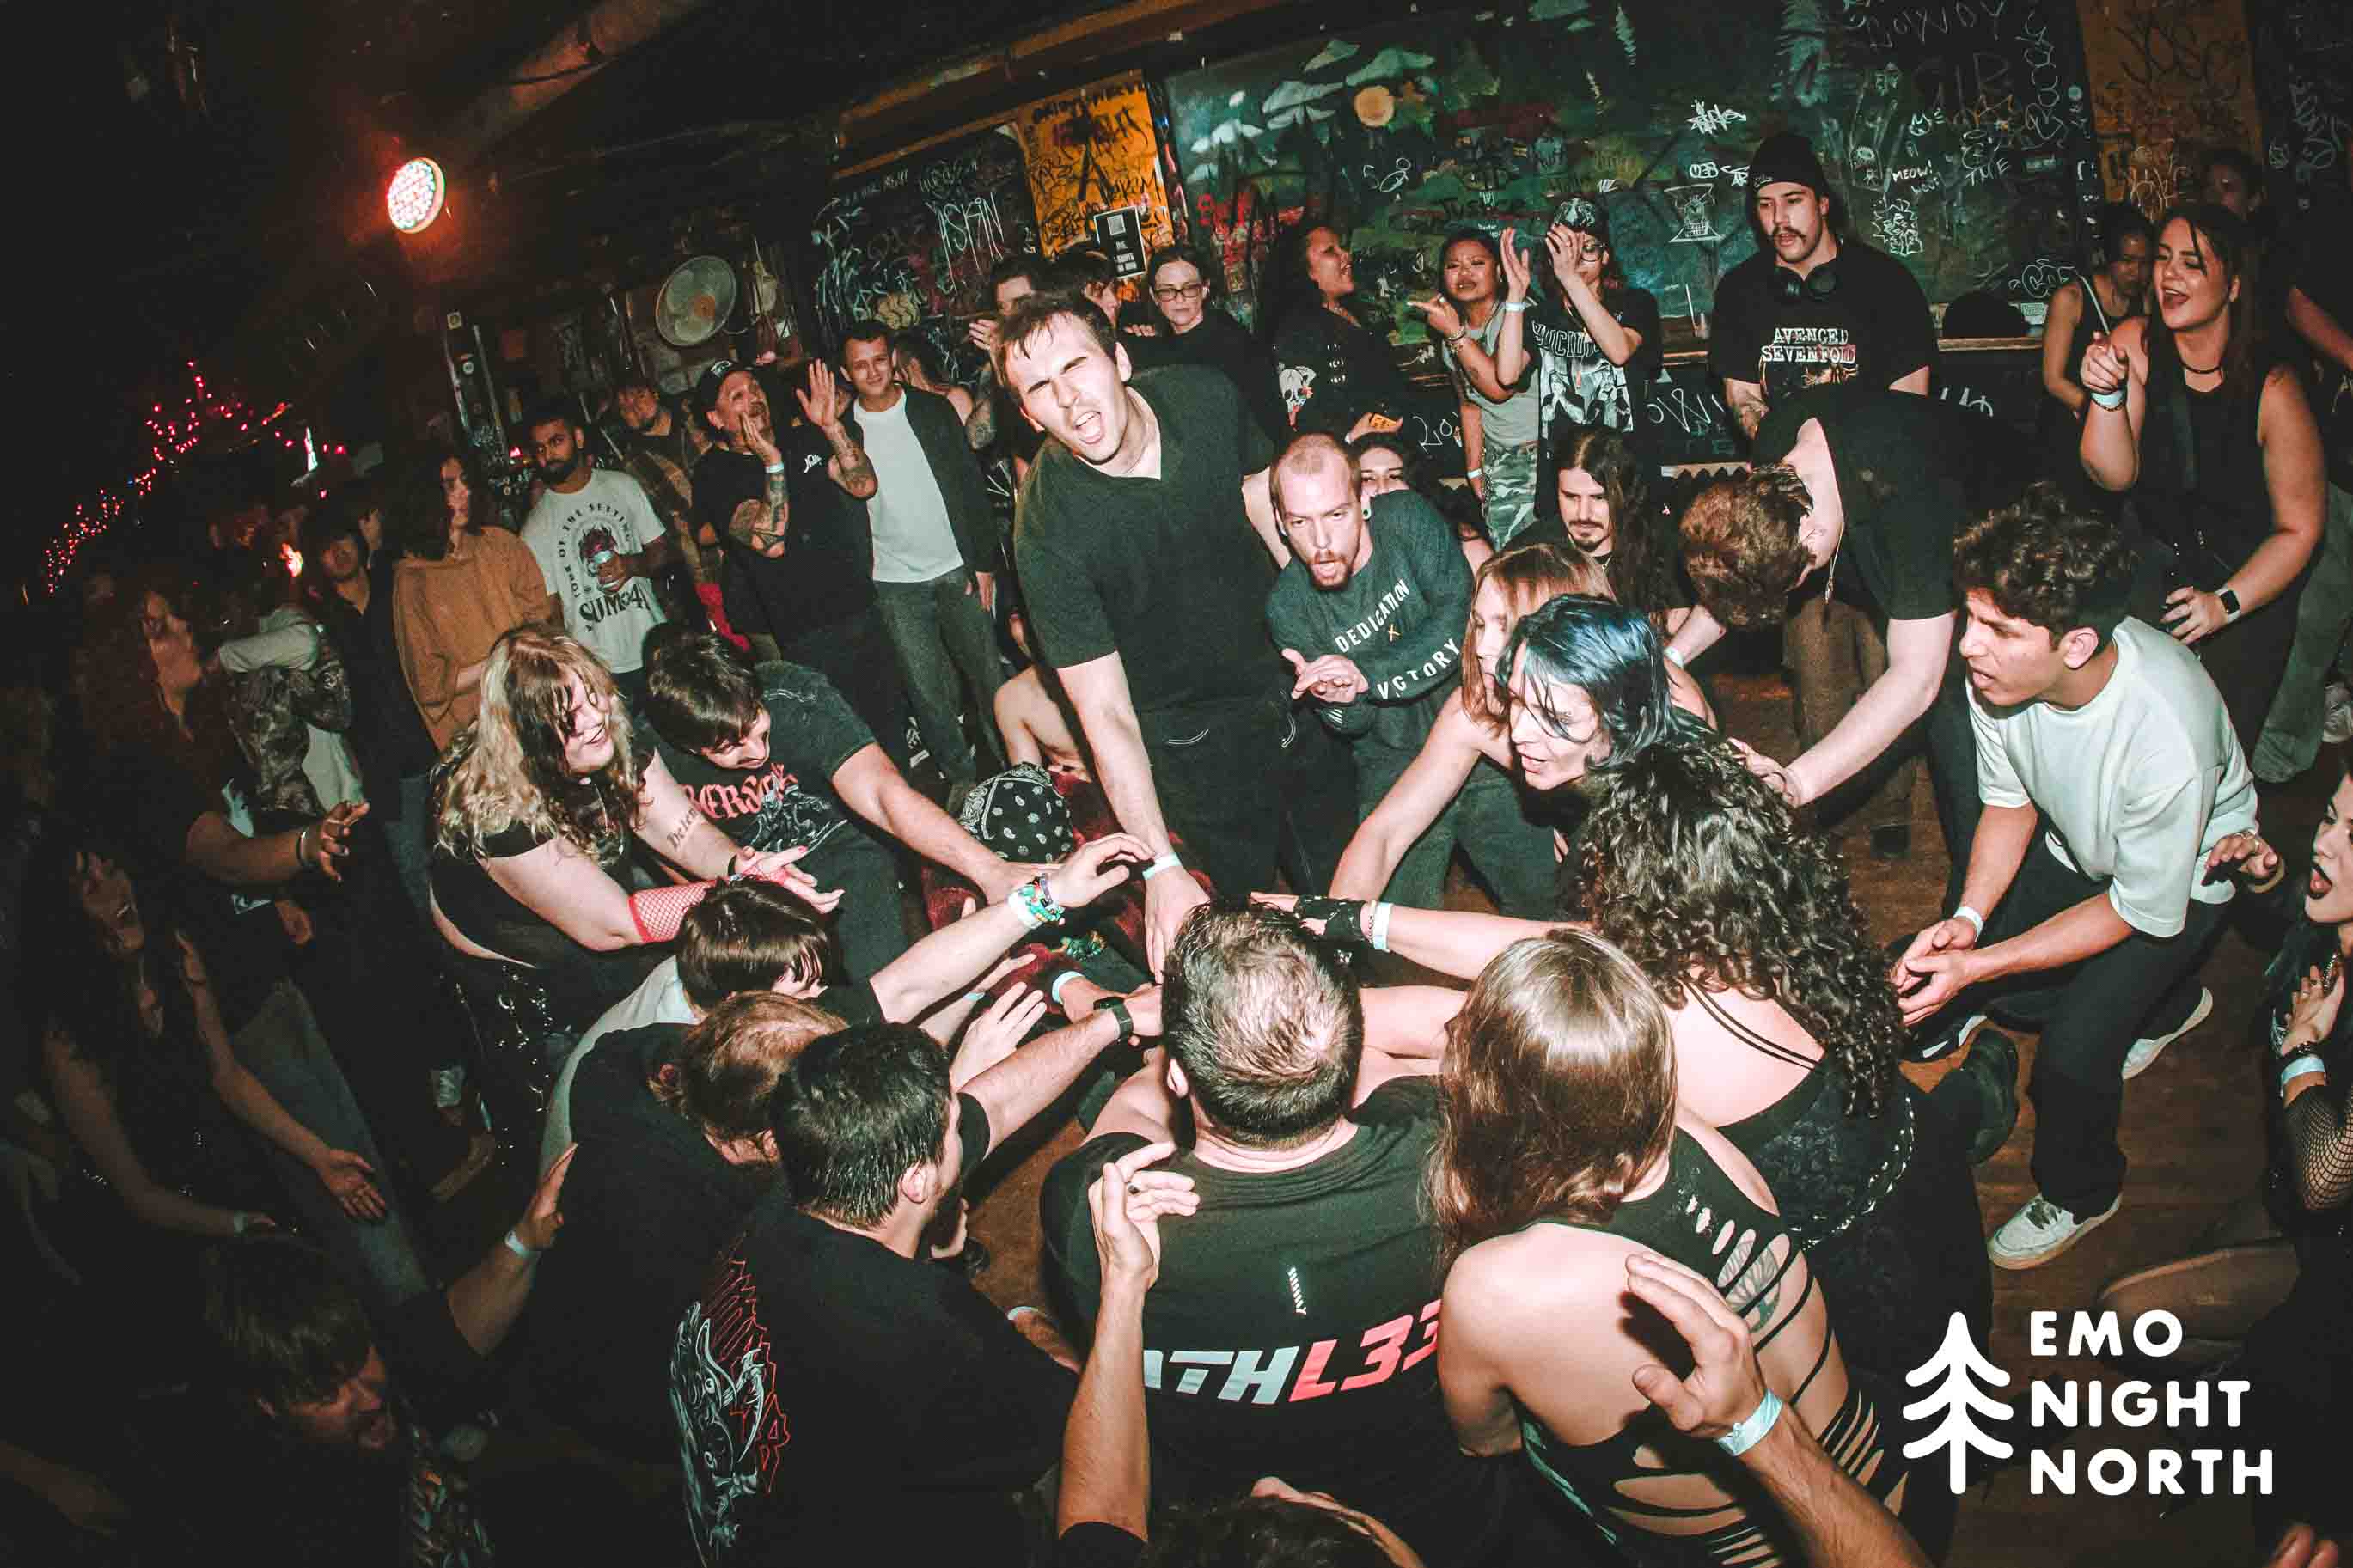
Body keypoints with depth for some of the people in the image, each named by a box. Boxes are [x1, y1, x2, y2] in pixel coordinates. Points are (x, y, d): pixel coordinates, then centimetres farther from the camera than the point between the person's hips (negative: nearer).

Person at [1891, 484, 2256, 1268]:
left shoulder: (2166, 737, -42)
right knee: (1953, 972, 6)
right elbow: (2010, 801, -7)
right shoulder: (2001, 667, -27)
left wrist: (1981, 963, -31)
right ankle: (2165, 1007, 30)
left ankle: (2079, 1196, 18)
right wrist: (1967, 918, -23)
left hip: (2181, 882, -6)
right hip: (2074, 846, 6)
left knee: (2071, 1056, -16)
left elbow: (2143, 910, -27)